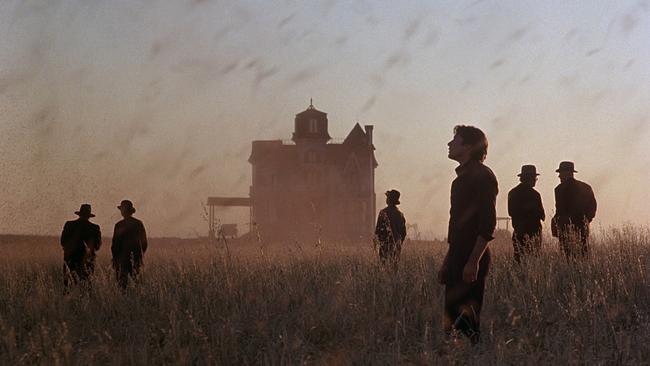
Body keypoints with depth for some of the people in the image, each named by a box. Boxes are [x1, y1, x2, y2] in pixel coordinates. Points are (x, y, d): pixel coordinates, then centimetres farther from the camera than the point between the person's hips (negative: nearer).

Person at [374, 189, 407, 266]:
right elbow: (403, 231, 11)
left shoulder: (383, 212, -10)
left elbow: (378, 229, -11)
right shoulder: (400, 214, 6)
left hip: (386, 244, -5)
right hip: (397, 245, 5)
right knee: (395, 264, 8)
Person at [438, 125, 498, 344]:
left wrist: (473, 261, -23)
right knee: (452, 316, 8)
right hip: (457, 259, 9)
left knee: (468, 319, -10)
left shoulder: (483, 176, -10)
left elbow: (487, 224, -18)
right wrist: (447, 262, 22)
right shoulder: (461, 177, 19)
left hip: (472, 260, -9)